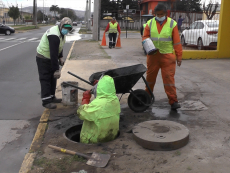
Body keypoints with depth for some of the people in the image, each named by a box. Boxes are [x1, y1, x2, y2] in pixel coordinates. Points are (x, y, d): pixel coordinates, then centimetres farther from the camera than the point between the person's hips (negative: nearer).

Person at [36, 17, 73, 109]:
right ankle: (46, 101, -2)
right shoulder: (54, 35, -30)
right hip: (43, 59, -10)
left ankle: (51, 97, 26)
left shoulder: (61, 32, 2)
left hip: (50, 58, 10)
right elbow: (53, 53, -33)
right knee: (45, 79, -7)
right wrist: (56, 70, -33)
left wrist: (61, 57, 5)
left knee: (52, 78, 14)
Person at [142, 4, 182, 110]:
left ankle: (173, 101, -1)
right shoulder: (150, 23, 5)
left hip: (167, 55, -3)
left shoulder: (172, 24, -1)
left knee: (169, 78, -6)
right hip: (153, 55, 3)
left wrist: (179, 57, -3)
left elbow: (177, 42, -1)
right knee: (150, 76, 13)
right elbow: (145, 36, 11)